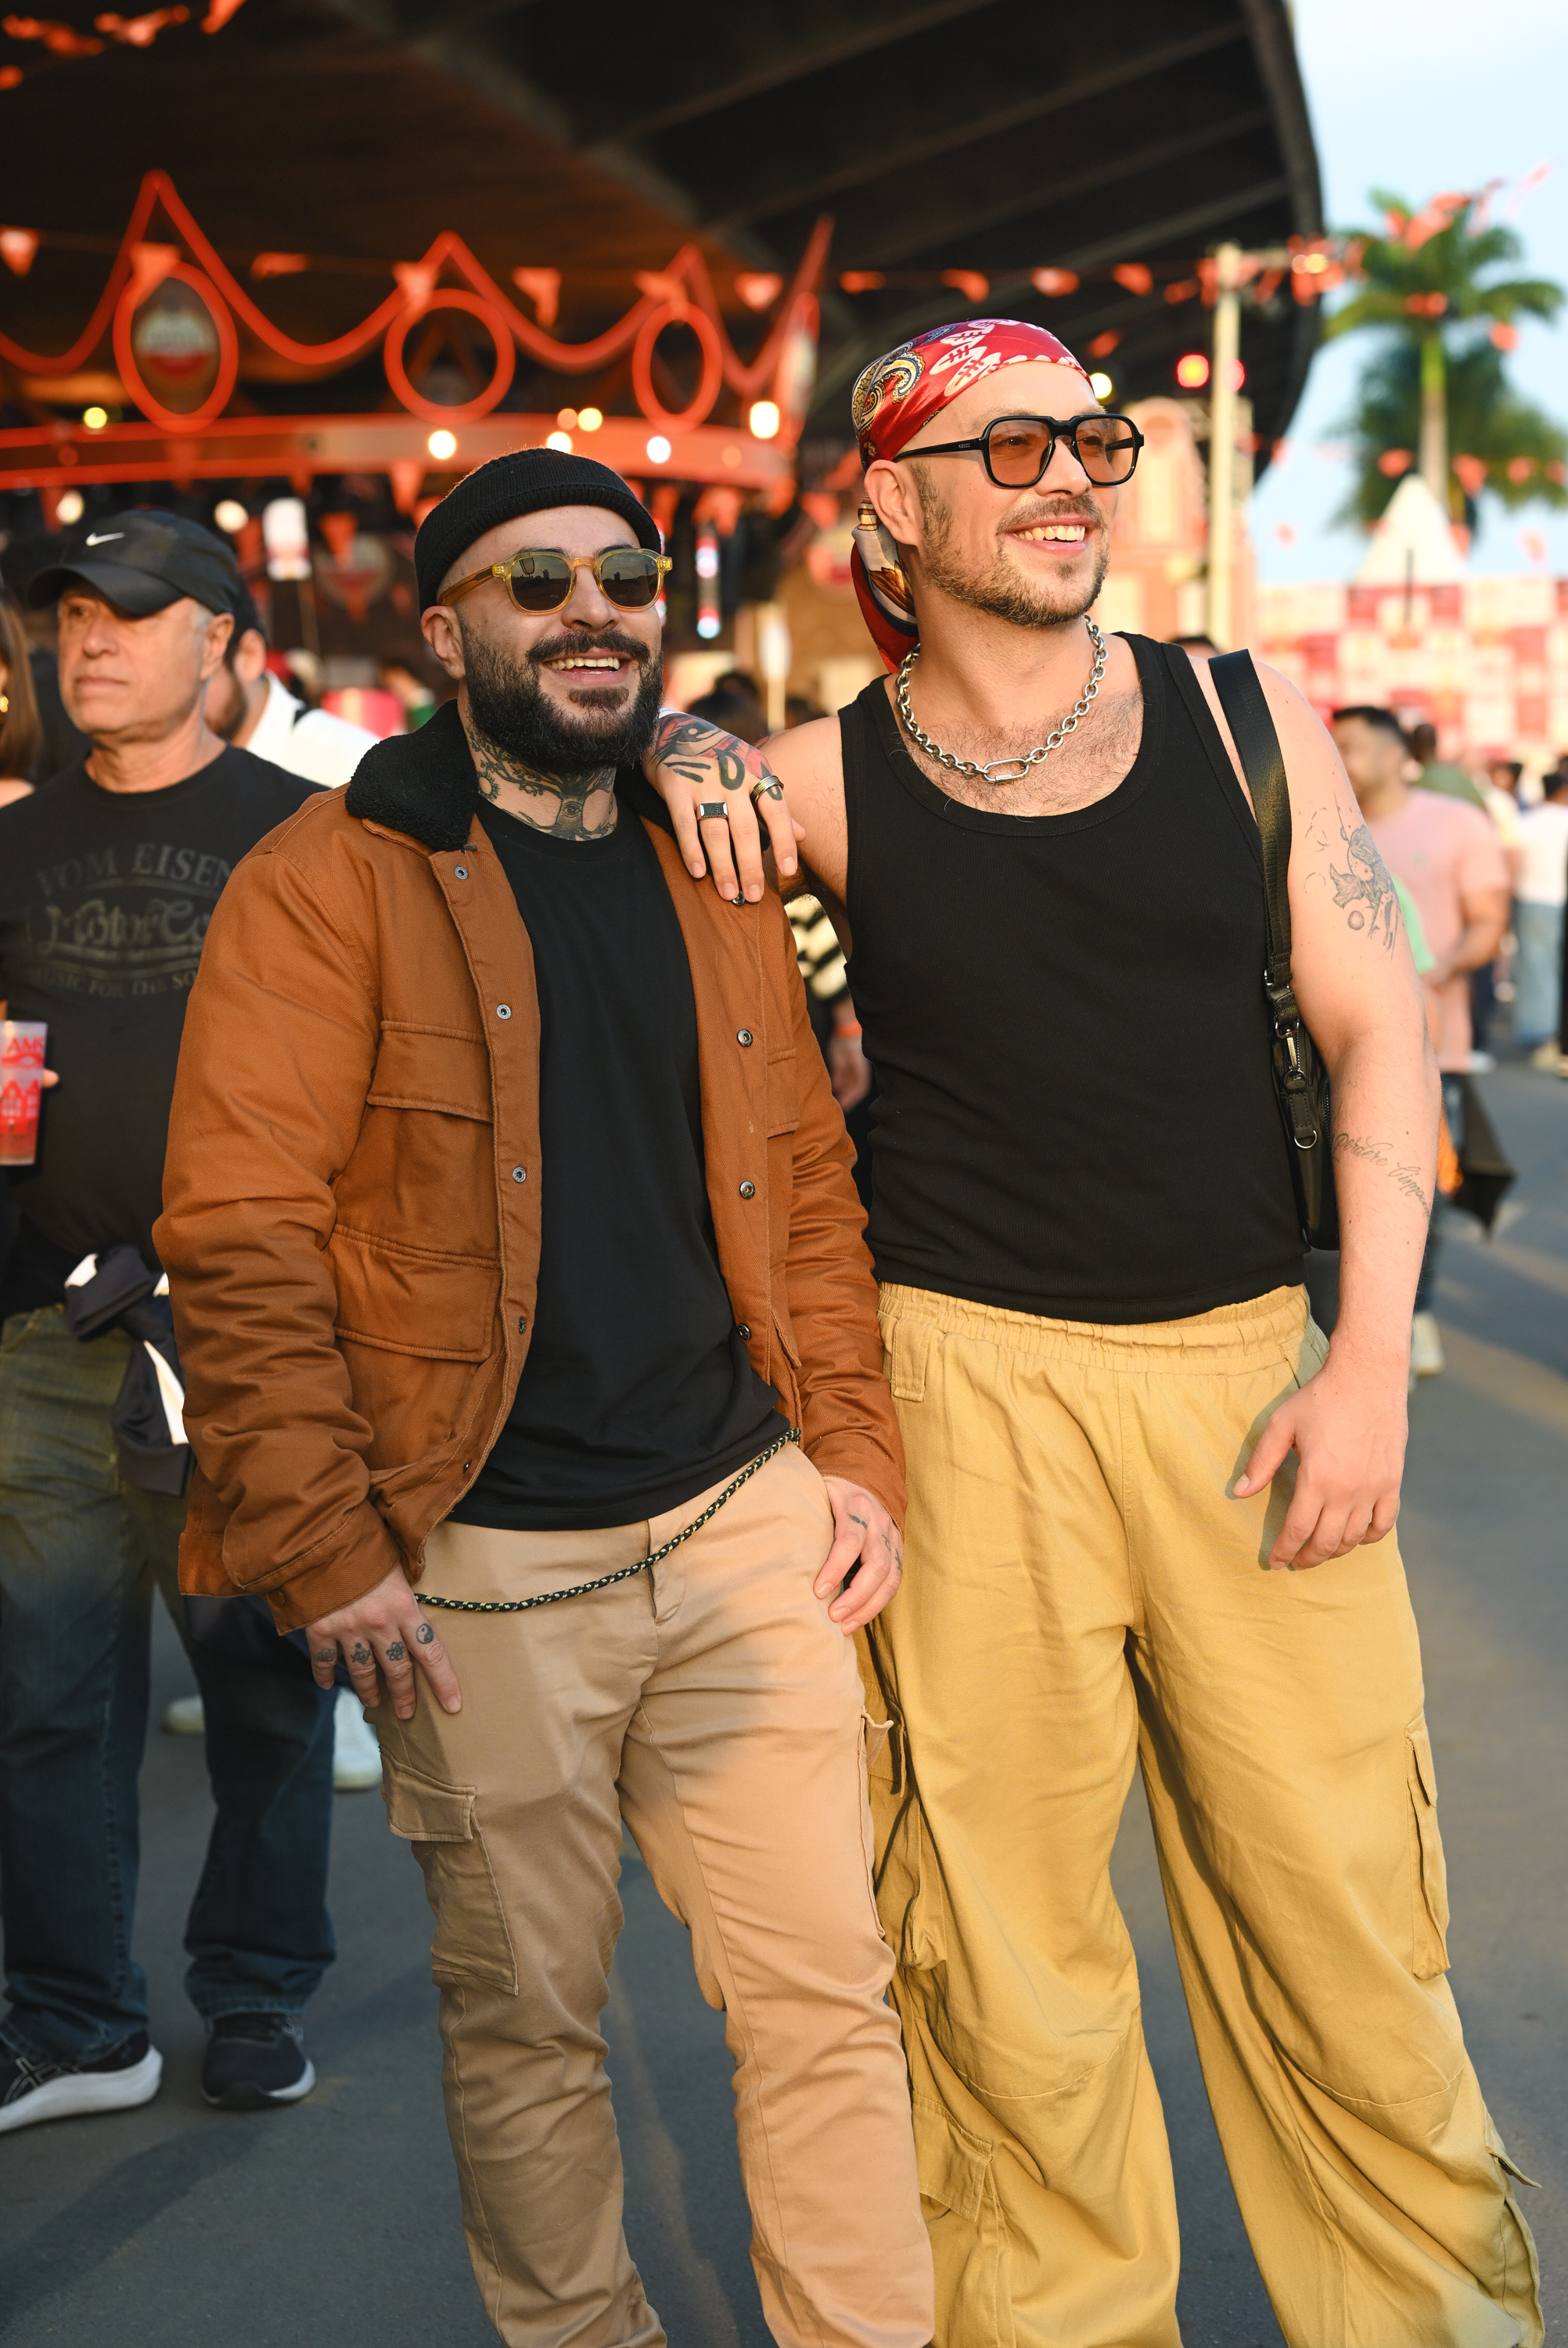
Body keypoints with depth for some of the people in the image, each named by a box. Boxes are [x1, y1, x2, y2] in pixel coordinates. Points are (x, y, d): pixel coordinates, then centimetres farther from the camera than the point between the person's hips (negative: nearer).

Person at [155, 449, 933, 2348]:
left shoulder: (714, 881, 13)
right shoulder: (329, 885, -5)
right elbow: (238, 1238, -10)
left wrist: (855, 1454, 9)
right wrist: (327, 1548, -14)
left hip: (746, 1522, 5)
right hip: (489, 1572, -4)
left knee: (827, 1991, 7)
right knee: (524, 2025, 9)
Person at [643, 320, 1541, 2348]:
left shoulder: (1243, 715, 5)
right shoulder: (822, 779, 2)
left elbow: (1378, 1031, 5)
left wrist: (1370, 1355, -3)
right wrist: (679, 746, -5)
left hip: (1250, 1369, 1)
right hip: (969, 1382, -1)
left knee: (1346, 1911, 6)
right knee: (1006, 1934, 4)